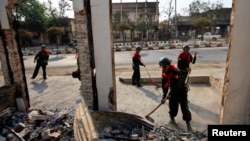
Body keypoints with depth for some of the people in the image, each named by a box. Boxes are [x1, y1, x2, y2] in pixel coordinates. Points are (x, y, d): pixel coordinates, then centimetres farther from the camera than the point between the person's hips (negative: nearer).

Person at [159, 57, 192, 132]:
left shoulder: (176, 72, -29)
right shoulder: (164, 73, -6)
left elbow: (178, 85, -34)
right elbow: (164, 85, -2)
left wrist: (170, 94, -34)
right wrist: (164, 96, -7)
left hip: (181, 91, -5)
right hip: (173, 92, 6)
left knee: (184, 107, -5)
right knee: (172, 106, 9)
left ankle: (188, 124, 7)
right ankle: (172, 118, 34)